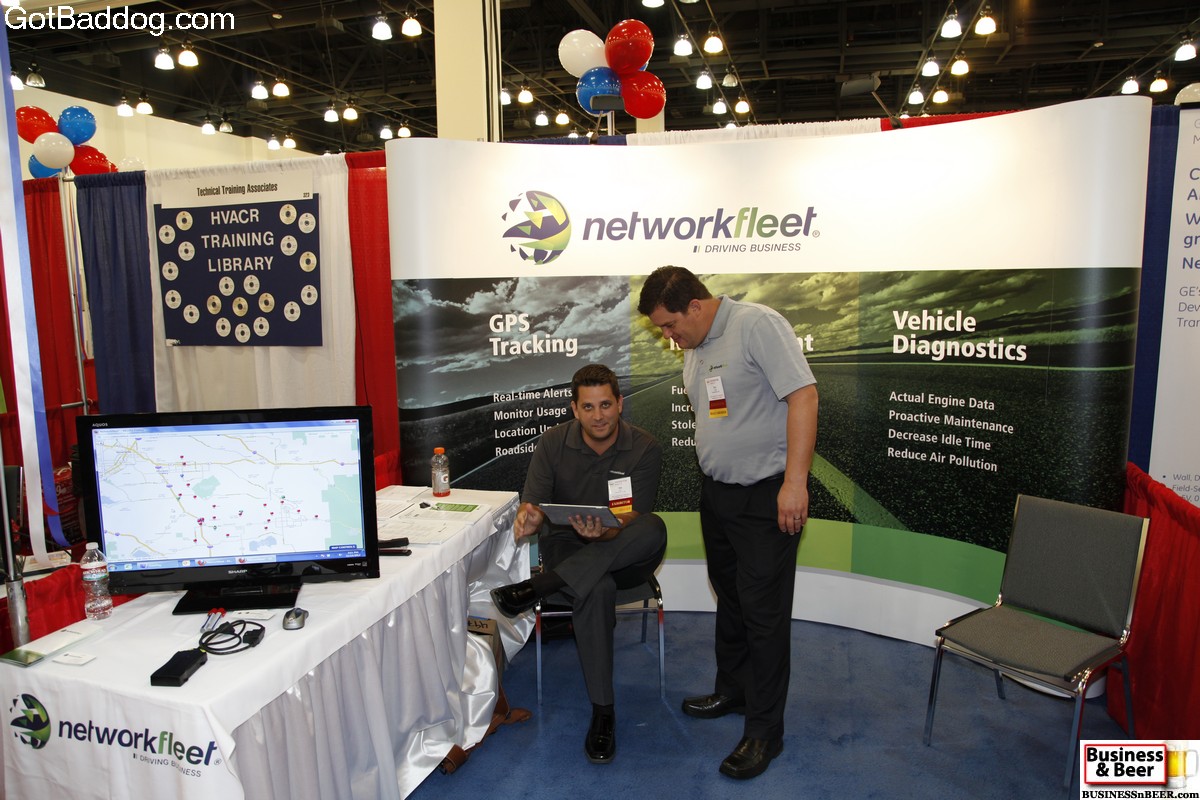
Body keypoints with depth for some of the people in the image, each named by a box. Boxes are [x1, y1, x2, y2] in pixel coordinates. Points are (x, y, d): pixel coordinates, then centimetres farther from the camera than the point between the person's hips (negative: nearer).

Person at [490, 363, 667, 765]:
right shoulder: (553, 442, -2)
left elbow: (635, 517, -15)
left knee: (653, 529, -35)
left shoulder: (644, 449, -7)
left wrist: (604, 531, -38)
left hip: (622, 554, 1)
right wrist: (529, 517, -36)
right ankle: (602, 711, -20)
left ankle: (539, 586, -36)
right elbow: (533, 501, -9)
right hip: (566, 548, 0)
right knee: (597, 590, -36)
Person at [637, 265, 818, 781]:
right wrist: (709, 478, 16)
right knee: (729, 597, 20)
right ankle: (732, 692, 39)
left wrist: (795, 481, -27)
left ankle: (764, 731, 15)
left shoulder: (758, 325, -16)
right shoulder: (694, 348, 11)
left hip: (766, 496, -9)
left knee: (763, 611, 0)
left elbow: (803, 396, -23)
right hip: (716, 492, 9)